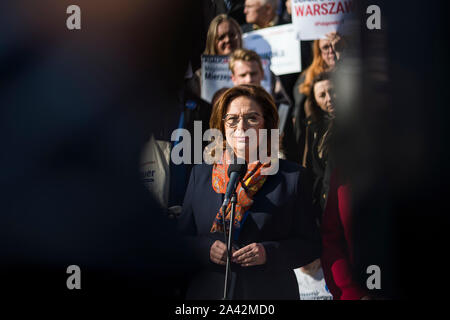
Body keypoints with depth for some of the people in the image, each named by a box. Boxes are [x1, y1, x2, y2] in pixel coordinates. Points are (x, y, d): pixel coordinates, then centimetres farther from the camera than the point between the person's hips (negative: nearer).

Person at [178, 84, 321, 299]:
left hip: (271, 291, -1)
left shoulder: (291, 176, 0)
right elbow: (181, 237, 7)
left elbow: (311, 244, -1)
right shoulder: (201, 174, 7)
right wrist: (206, 248, -13)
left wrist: (269, 252, -17)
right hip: (210, 290, 2)